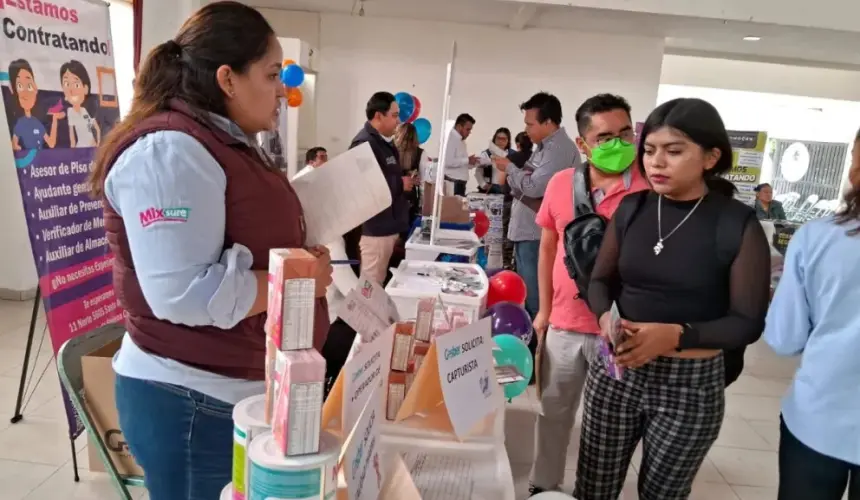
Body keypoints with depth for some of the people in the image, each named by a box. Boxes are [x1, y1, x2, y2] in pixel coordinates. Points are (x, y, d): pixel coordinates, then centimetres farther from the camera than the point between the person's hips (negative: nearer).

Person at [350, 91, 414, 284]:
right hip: (375, 228, -10)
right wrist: (401, 184, -18)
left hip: (388, 225, 10)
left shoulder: (384, 142, 15)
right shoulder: (364, 144, -18)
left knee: (379, 282, 17)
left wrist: (405, 179, 7)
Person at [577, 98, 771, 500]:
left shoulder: (738, 225, -11)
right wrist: (606, 316, -15)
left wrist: (676, 335, -26)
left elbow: (749, 322, -10)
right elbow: (601, 280, 7)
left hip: (691, 385, -2)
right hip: (616, 371, 3)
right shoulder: (631, 208, -1)